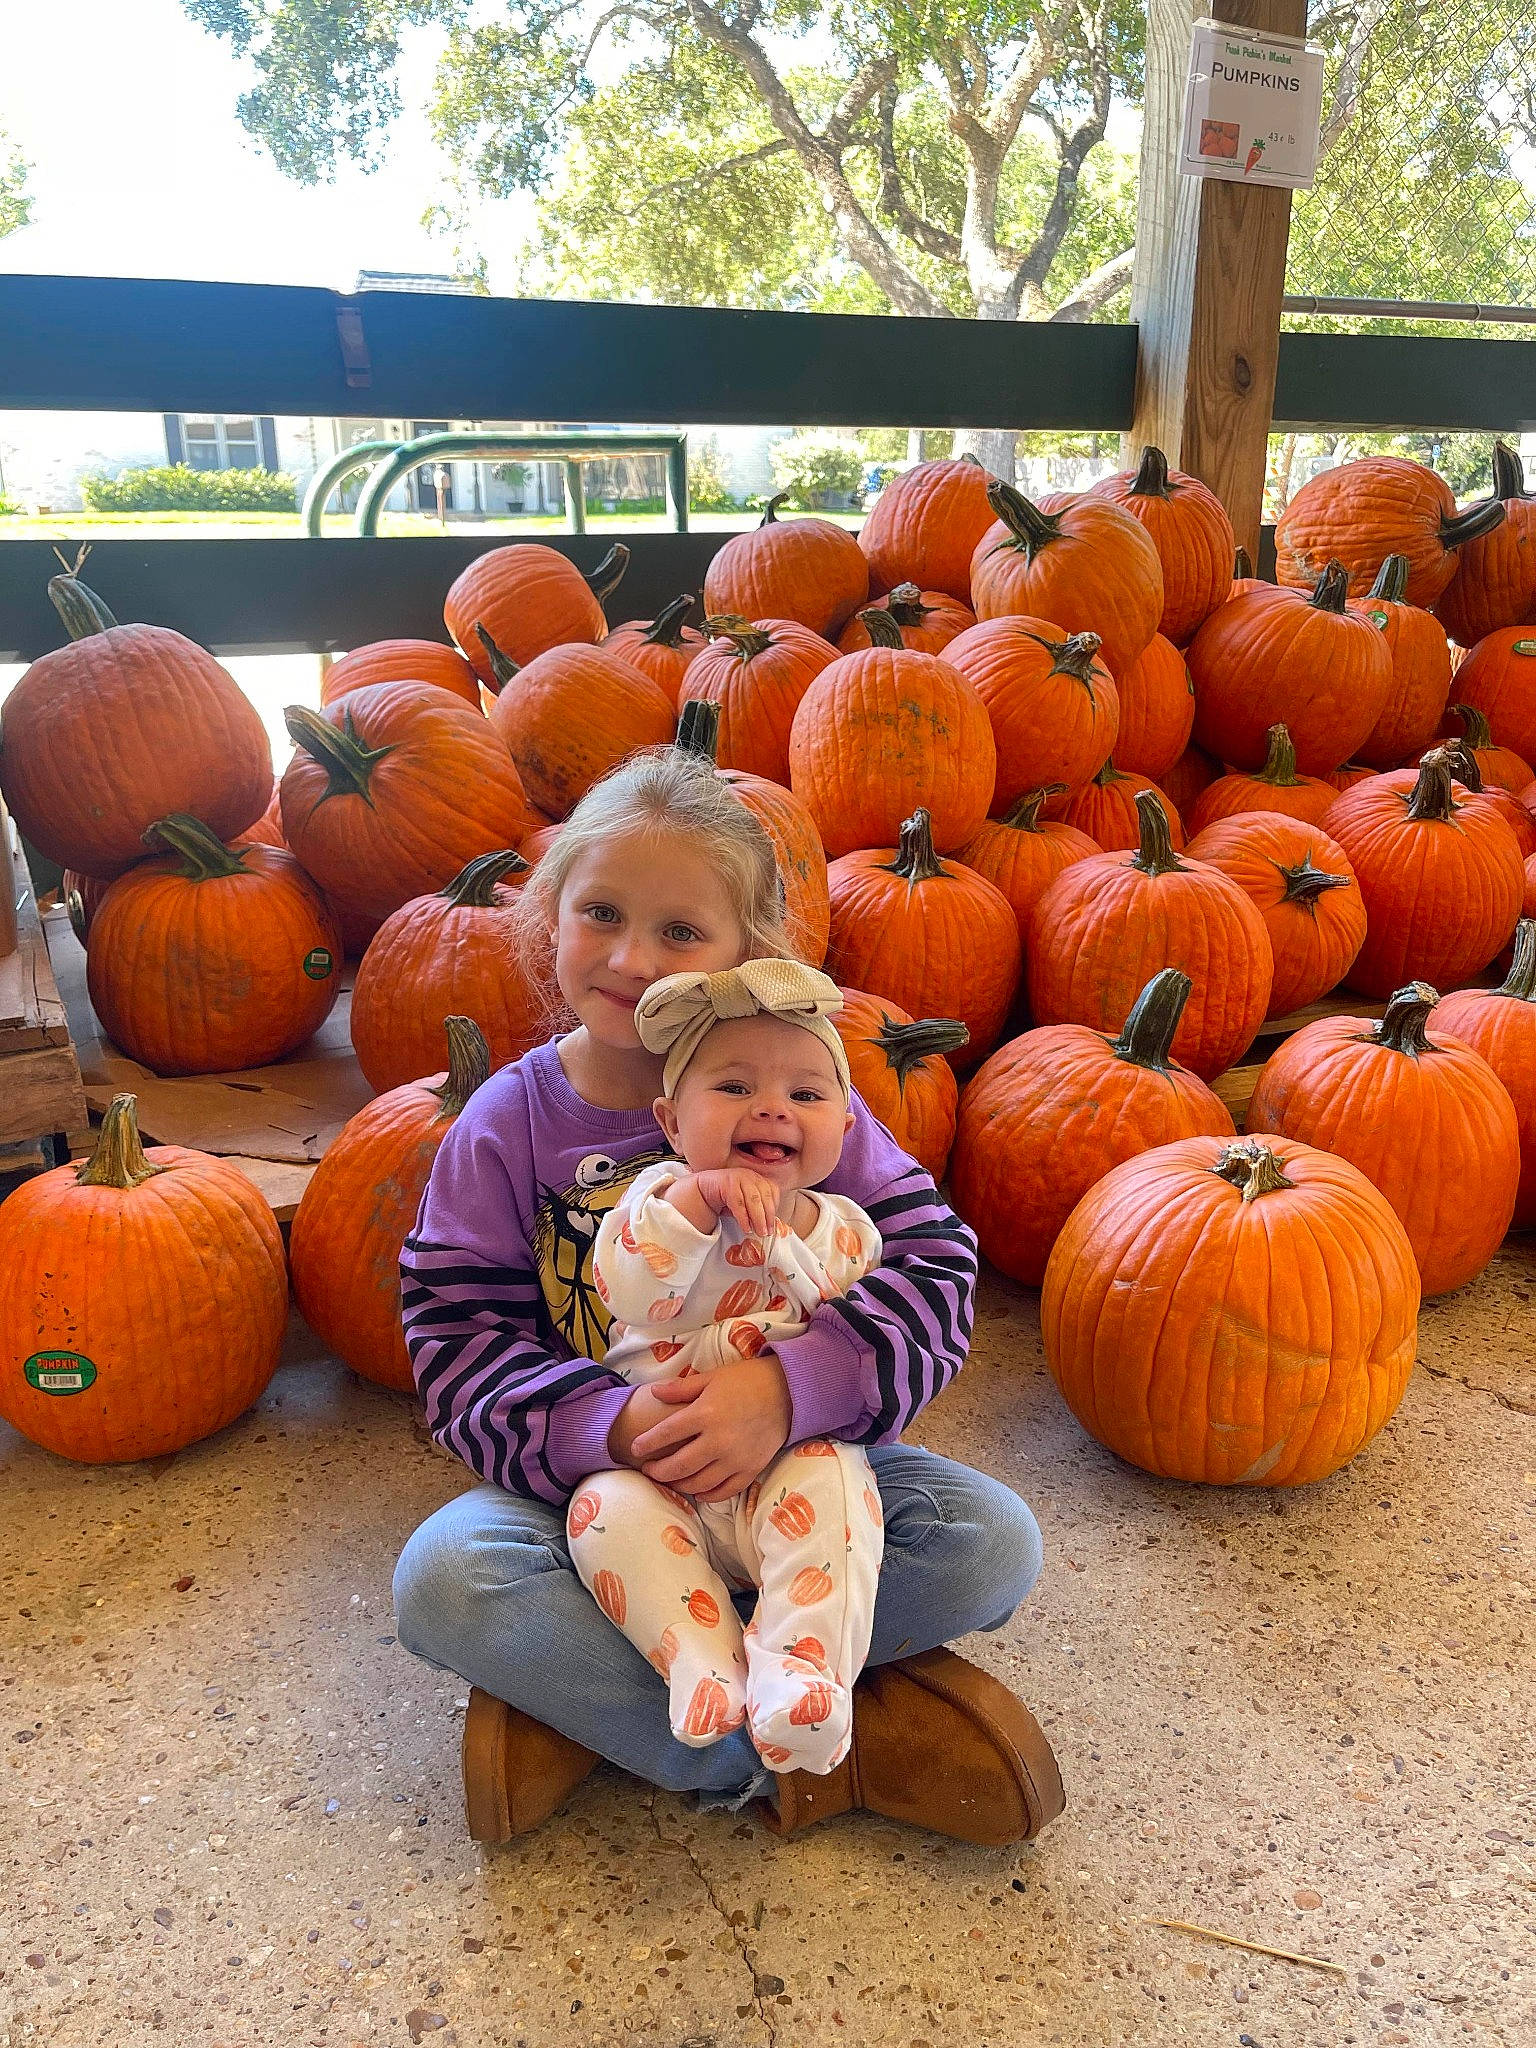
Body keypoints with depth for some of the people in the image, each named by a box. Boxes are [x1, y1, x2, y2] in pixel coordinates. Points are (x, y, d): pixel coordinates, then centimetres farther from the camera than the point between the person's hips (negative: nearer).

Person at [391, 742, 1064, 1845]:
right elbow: (458, 1343, -10)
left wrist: (790, 1389, -31)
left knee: (992, 1542, -21)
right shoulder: (506, 1125, -6)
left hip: (801, 1466, 1)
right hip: (594, 1483, 0)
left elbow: (935, 1270, -14)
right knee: (443, 1576, -27)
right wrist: (610, 1427, -29)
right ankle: (790, 1756, -19)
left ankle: (583, 1694, -17)